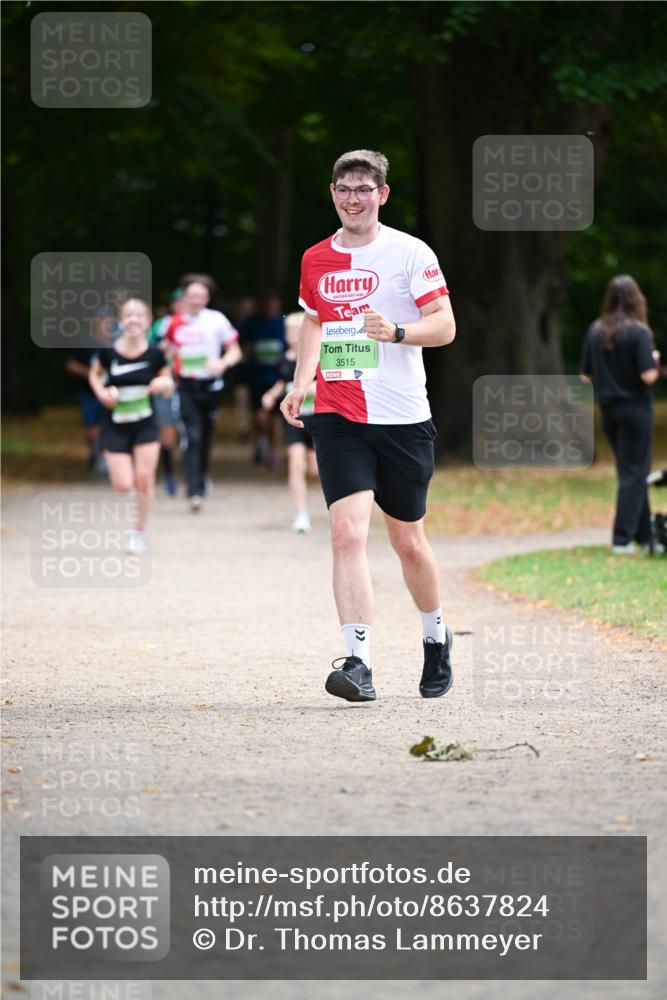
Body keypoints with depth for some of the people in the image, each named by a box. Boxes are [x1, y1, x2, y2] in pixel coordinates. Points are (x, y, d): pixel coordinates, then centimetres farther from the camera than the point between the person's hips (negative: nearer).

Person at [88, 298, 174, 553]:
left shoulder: (154, 355, -8)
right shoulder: (109, 352, -11)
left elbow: (167, 388, 4)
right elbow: (94, 374, 9)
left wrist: (164, 384, -19)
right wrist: (101, 393, -10)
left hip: (145, 426, 1)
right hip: (115, 427, -1)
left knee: (144, 480, -5)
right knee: (123, 486, -7)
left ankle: (140, 532, 15)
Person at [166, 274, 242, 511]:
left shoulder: (216, 320, 1)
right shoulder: (175, 324, 5)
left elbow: (235, 351, 3)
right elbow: (170, 354, 21)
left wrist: (223, 363, -15)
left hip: (210, 386, 1)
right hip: (186, 387, -1)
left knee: (205, 438, 9)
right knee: (192, 437, -13)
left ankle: (200, 481, 29)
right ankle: (194, 492, -17)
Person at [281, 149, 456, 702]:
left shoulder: (410, 252, -2)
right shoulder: (316, 260, 11)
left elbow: (444, 325, -6)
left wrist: (396, 331, -24)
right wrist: (301, 383, 14)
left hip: (403, 418, -2)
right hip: (337, 418, 2)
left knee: (409, 542, 10)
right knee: (348, 531, -16)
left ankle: (437, 637, 37)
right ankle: (358, 665, -22)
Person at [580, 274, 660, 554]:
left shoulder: (595, 331, 1)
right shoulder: (639, 332, -14)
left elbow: (585, 377, 3)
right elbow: (648, 376, -19)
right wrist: (654, 361, 0)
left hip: (608, 410, 5)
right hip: (636, 408, -5)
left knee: (630, 471, 16)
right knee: (634, 474, 2)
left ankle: (645, 534, 20)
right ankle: (622, 539, -2)